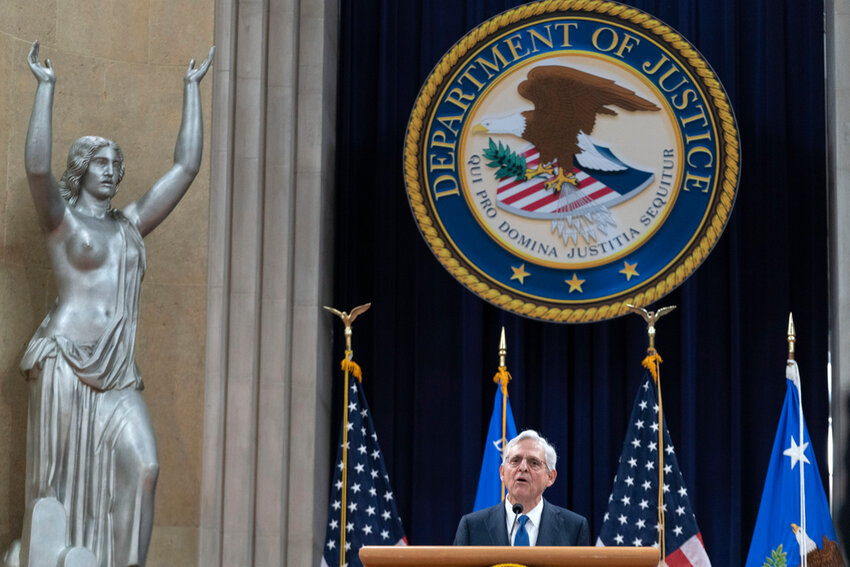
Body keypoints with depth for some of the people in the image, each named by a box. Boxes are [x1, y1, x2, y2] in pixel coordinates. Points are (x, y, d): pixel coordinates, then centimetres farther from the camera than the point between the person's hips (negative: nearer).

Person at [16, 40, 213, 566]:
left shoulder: (130, 224, 21)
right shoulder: (62, 220, 7)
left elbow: (186, 166, 21)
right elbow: (37, 167, -13)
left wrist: (192, 88, 21)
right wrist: (45, 87, -13)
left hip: (119, 374, 4)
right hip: (65, 362, -4)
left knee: (142, 468, -14)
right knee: (60, 479, -3)